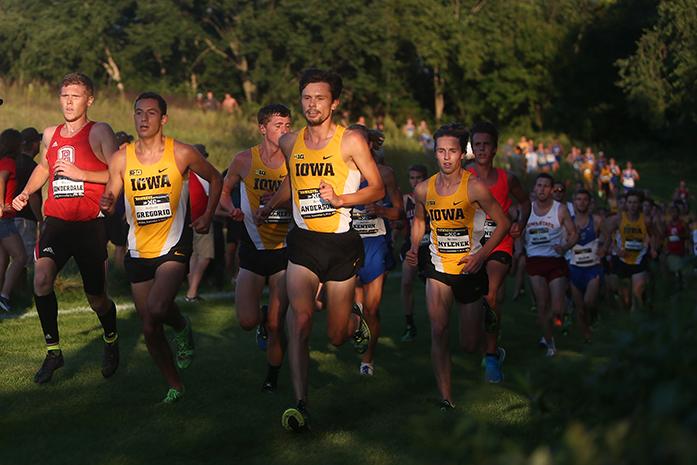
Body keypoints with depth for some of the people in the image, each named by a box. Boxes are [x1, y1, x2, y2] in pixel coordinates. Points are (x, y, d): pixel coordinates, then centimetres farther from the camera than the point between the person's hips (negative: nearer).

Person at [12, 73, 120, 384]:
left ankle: (111, 340, 39)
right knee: (41, 281, -20)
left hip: (90, 224, -3)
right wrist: (25, 193, 17)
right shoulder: (50, 135, 11)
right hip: (56, 221, 3)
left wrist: (80, 174, -20)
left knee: (96, 298, 7)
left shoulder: (99, 132, -4)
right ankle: (53, 350, -4)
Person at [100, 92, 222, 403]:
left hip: (173, 247, -3)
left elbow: (215, 179, 9)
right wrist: (106, 205, -22)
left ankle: (182, 327, 9)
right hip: (139, 252, 4)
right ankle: (175, 386, 26)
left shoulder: (182, 154, -8)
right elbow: (110, 204, 1)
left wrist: (207, 216, -1)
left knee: (157, 310, -26)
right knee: (149, 330, 7)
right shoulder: (121, 159, -2)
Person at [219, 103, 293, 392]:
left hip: (284, 250, -1)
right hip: (253, 247, 1)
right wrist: (231, 209, -7)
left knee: (277, 325, -3)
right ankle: (263, 317, 30)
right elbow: (224, 189, 14)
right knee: (247, 321, -8)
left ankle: (272, 378, 19)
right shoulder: (244, 160, -3)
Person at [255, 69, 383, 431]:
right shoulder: (289, 143, 7)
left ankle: (357, 323, 45)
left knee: (336, 336, 6)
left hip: (341, 244, -2)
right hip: (303, 242, 2)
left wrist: (340, 199, -19)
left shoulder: (351, 141, -6)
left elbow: (378, 188, -4)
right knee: (300, 320, -19)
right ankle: (300, 405, -20)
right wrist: (268, 207, 16)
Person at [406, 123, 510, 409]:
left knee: (470, 346, 8)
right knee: (438, 331, -15)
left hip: (470, 270, -2)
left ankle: (484, 311, 44)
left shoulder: (474, 187, -15)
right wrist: (414, 247, 0)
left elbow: (503, 223, -8)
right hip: (438, 270, 2)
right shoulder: (424, 189, -3)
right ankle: (446, 399, -9)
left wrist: (481, 255, -18)